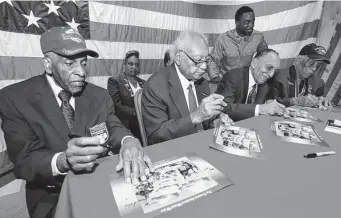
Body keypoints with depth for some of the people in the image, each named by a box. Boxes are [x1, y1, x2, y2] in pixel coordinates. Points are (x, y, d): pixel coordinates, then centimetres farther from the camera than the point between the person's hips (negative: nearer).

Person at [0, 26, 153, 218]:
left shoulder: (99, 95, 2)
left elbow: (113, 127, -8)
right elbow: (24, 160, -14)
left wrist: (128, 141, -31)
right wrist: (63, 161, -35)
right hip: (53, 198, -2)